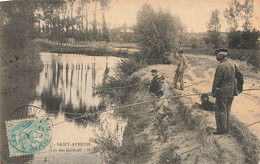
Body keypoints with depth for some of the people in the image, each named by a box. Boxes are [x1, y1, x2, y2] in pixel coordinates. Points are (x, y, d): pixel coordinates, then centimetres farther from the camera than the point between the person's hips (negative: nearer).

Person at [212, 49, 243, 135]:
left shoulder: (220, 66, -18)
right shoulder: (232, 65, 6)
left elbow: (217, 80, -18)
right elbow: (240, 76, 13)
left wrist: (213, 92, -10)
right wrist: (240, 87, 22)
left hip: (222, 93, -8)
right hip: (231, 92, 8)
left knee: (220, 111, 2)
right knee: (227, 110, 18)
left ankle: (221, 130, 7)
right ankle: (226, 128, 27)